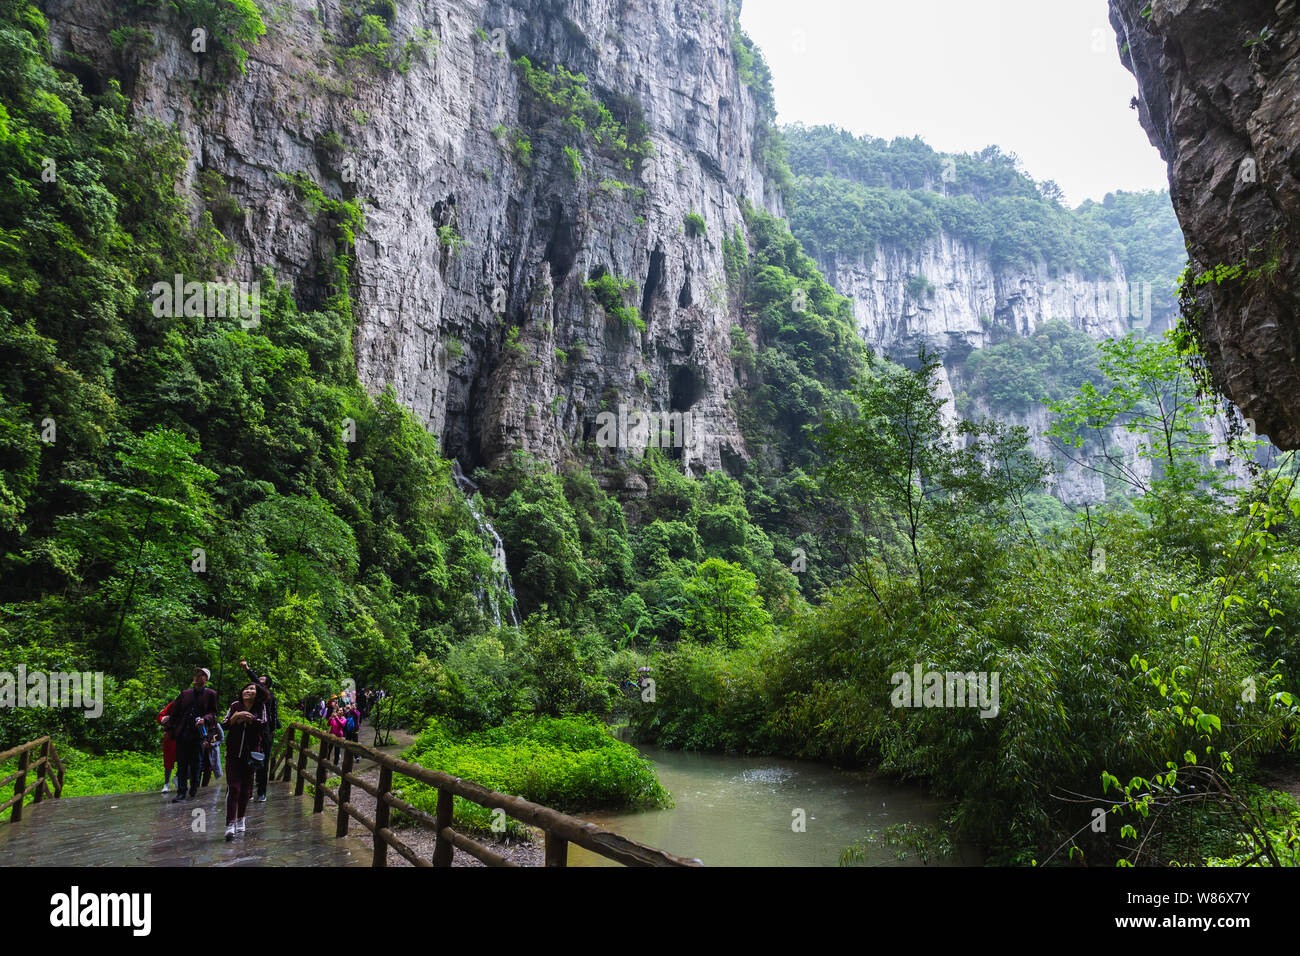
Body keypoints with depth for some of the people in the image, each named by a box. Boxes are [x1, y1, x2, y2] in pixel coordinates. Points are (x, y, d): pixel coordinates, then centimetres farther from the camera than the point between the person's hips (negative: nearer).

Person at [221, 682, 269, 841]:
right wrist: (235, 717, -19)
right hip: (233, 754, -1)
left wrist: (248, 717, -17)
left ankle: (240, 818, 26)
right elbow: (224, 725, -2)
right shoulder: (235, 706, 3)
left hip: (250, 753, 1)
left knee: (246, 789, 9)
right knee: (233, 788, -11)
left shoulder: (260, 707, 2)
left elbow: (263, 725, -10)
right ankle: (230, 824, -15)